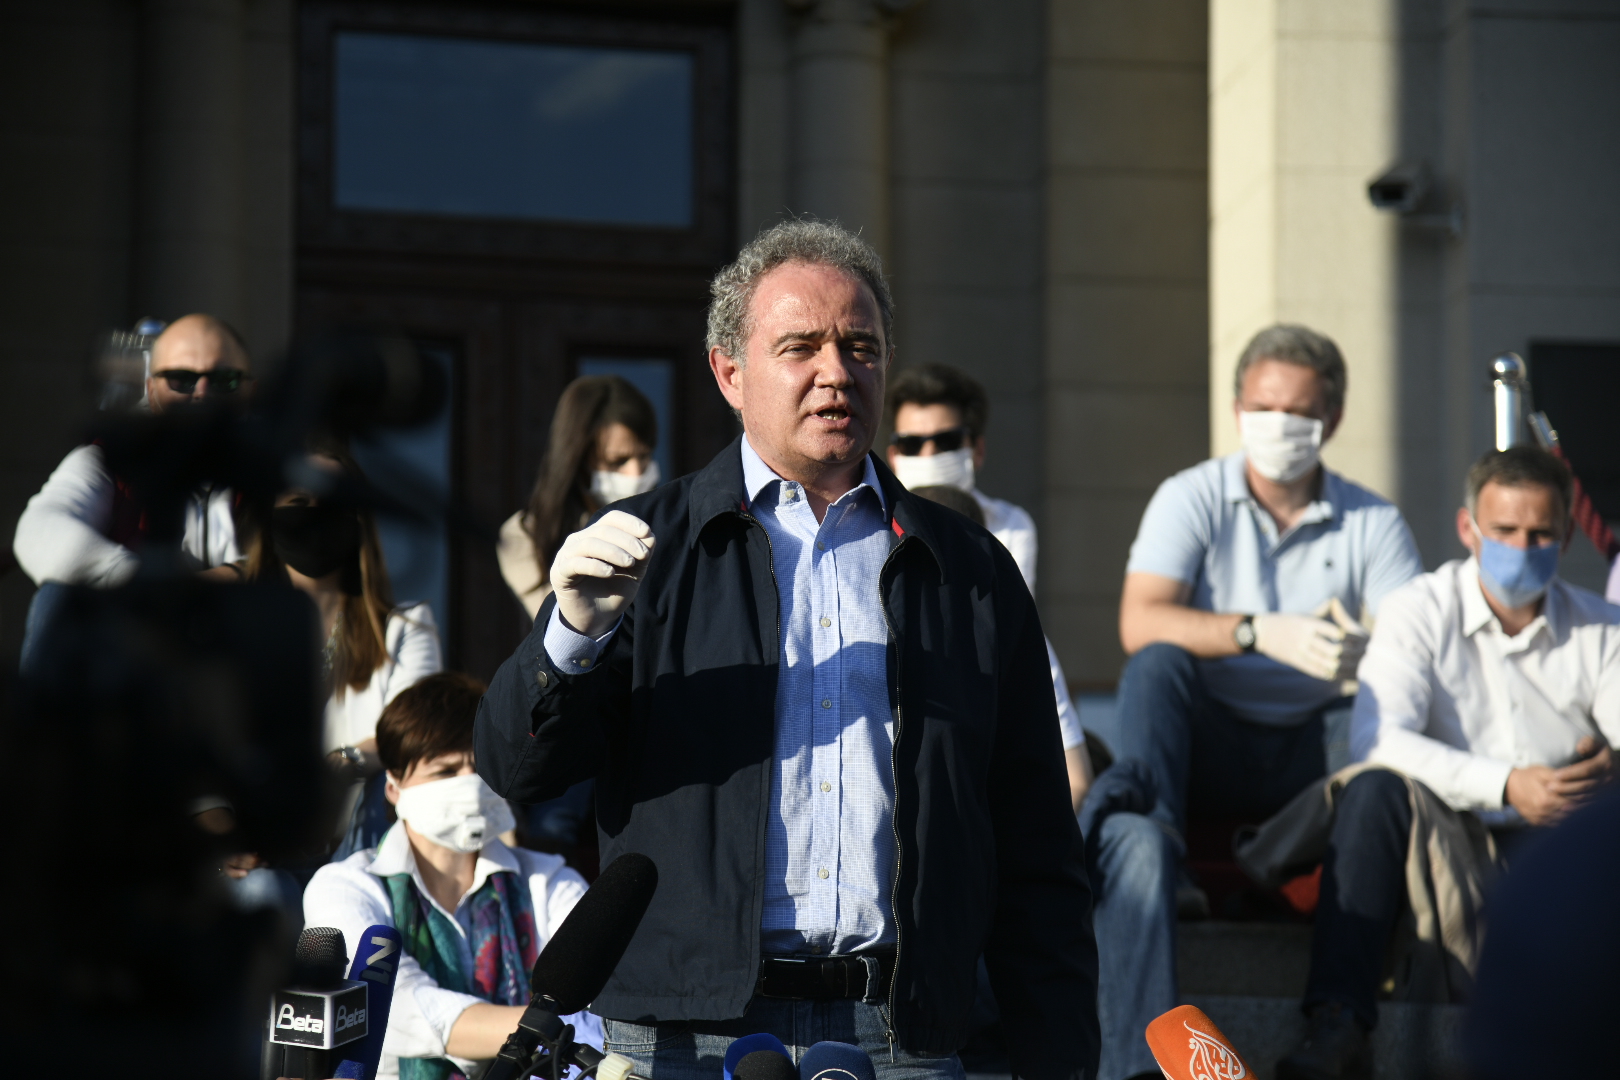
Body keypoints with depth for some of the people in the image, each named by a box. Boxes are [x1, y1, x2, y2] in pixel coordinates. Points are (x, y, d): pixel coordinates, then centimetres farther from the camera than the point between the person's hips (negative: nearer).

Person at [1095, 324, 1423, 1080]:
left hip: (1305, 753, 2)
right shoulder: (1193, 498, 1)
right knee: (1158, 663, -34)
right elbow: (1139, 623, -16)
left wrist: (1365, 655, -32)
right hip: (1201, 738, -1)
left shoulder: (1373, 526, 6)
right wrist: (1262, 633, -29)